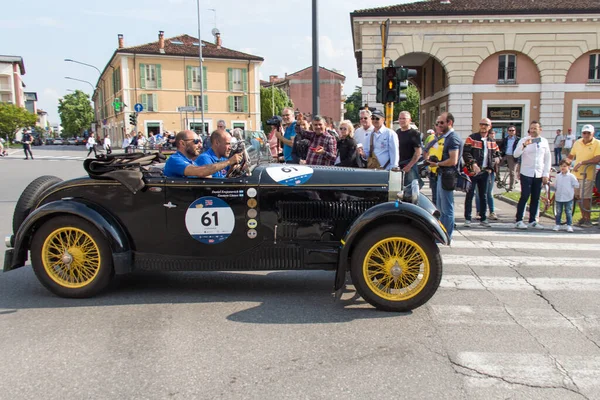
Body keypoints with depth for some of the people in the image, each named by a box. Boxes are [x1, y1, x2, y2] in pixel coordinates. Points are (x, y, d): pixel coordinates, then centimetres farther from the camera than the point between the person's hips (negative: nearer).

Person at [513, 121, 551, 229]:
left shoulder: (544, 141, 9)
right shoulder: (524, 140, -1)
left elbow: (548, 158, 11)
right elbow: (516, 154, -12)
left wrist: (546, 174, 5)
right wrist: (524, 145, -28)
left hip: (539, 175, 4)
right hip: (526, 174, -4)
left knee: (536, 198, 6)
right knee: (524, 197, -6)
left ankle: (532, 221, 14)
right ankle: (519, 221, -2)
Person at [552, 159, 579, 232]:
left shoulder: (571, 176, -4)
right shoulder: (558, 176, 7)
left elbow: (576, 185, -1)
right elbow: (555, 185, 15)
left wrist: (570, 190, -3)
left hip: (568, 198, -3)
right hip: (558, 198, 3)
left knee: (568, 212, 2)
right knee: (558, 212, 8)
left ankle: (569, 225, 9)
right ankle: (557, 225, 15)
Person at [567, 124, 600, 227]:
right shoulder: (577, 143, 8)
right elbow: (571, 156, 20)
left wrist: (582, 163, -21)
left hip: (588, 175, -5)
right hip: (576, 173, 5)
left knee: (585, 197, -4)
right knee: (579, 197, 10)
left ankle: (588, 219, 7)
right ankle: (583, 217, 22)